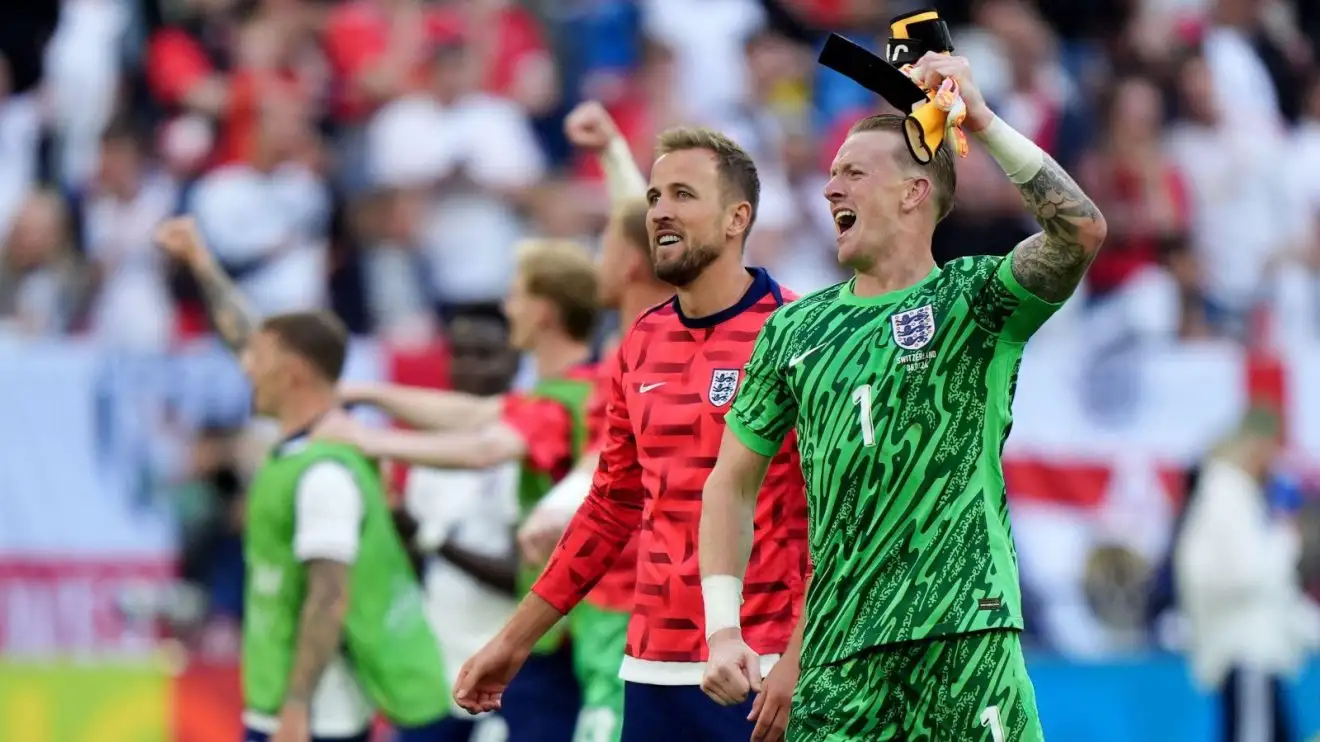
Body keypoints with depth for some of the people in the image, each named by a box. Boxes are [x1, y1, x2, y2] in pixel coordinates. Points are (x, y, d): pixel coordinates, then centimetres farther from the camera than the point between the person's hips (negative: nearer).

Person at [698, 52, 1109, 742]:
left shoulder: (974, 297, 3)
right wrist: (723, 627, 5)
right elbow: (732, 481, 17)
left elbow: (1083, 230, -16)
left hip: (969, 638, -3)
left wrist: (981, 121, -17)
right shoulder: (796, 329, 14)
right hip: (838, 656, 3)